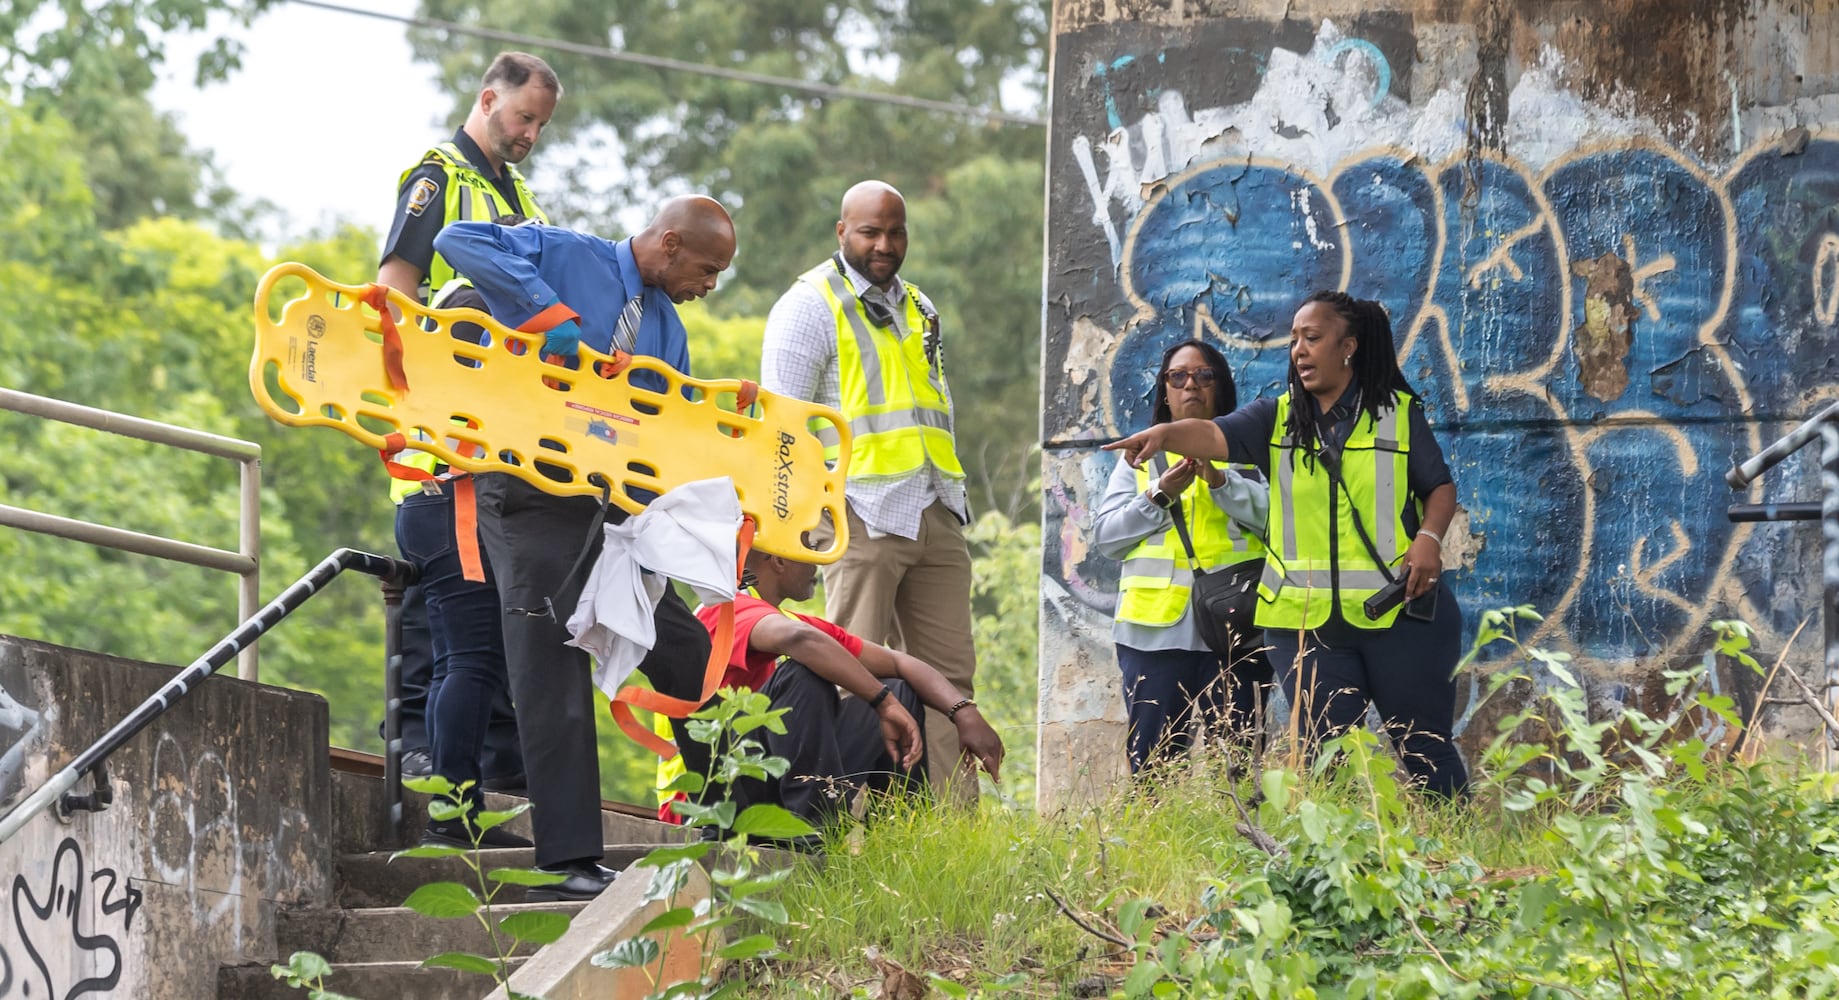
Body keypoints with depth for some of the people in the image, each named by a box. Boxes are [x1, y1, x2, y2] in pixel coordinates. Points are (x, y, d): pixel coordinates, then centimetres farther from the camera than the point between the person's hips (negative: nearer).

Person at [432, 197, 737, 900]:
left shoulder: (668, 333, 17)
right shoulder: (564, 257, -3)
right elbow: (458, 240, -16)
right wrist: (549, 312, -22)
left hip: (614, 500, 8)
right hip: (530, 493, -8)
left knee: (686, 653, 9)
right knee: (553, 671, -11)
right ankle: (568, 863, -12)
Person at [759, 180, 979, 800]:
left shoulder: (918, 309, 21)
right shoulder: (810, 306, 0)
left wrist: (955, 500, 18)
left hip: (936, 516, 7)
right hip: (862, 513, -7)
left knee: (949, 672, 3)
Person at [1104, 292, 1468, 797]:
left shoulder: (1399, 414, 2)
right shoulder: (1277, 418, 5)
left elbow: (1441, 487, 8)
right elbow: (1215, 435, -13)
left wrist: (1429, 537, -13)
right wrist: (1164, 433, -34)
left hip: (1399, 611, -2)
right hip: (1307, 619, 2)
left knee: (1424, 747, 5)